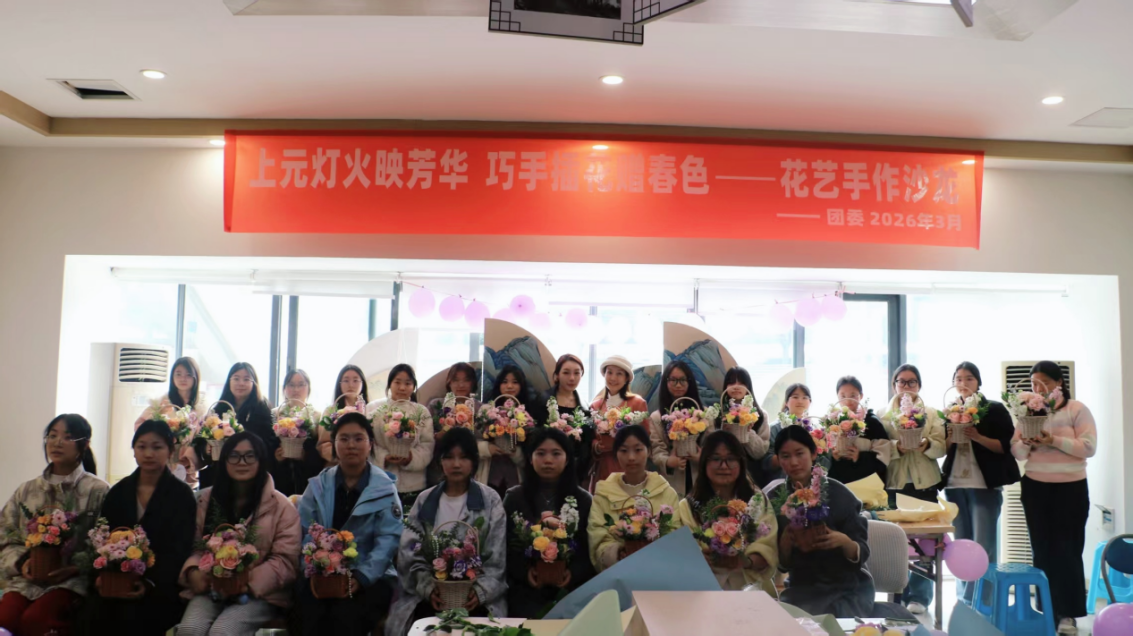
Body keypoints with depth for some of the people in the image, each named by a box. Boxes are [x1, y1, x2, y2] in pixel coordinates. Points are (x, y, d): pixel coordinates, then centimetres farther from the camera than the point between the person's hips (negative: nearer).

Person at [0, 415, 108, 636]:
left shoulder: (98, 491, 0)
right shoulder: (26, 491, 14)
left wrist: (75, 568, -18)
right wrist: (21, 563, -6)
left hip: (73, 581, -4)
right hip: (26, 579, 4)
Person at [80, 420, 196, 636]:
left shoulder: (181, 495, 2)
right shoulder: (119, 491, 15)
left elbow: (178, 550, -6)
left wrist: (150, 584, -21)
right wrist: (101, 574, -10)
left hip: (160, 585, -3)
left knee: (132, 616, -30)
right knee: (94, 612, -26)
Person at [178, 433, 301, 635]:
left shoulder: (280, 506, -1)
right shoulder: (207, 499, 11)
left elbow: (285, 560, -5)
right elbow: (194, 544, 11)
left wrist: (248, 581, -19)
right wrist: (193, 571, -11)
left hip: (260, 593, -3)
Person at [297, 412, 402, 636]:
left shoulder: (385, 489, 2)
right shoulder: (318, 485, 11)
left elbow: (388, 540, -7)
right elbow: (305, 532, 3)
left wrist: (361, 577, -20)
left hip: (369, 577, -2)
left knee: (345, 616, -28)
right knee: (312, 616, -26)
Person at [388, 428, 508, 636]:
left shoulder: (490, 501, 4)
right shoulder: (424, 500, 9)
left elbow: (497, 558, -1)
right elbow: (410, 553, 3)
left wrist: (480, 591, -16)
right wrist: (428, 587, -13)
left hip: (474, 594, -1)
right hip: (430, 592, 1)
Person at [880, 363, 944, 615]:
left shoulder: (931, 414, 9)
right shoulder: (884, 415, 8)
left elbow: (941, 447, -1)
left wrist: (927, 444, -22)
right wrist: (897, 446, -21)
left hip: (925, 482, 0)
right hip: (895, 482, 0)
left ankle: (919, 596, 6)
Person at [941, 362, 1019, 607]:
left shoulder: (995, 410, 1)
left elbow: (1007, 445, -7)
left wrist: (977, 437, -19)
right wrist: (951, 437, -8)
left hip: (986, 485, -4)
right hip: (954, 485, 4)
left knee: (983, 547, -6)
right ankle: (965, 600, 16)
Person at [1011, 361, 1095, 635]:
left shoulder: (1077, 409, -3)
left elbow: (1089, 447, -12)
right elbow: (1017, 452, 4)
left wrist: (1054, 441, -23)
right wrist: (1026, 443, -17)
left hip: (1070, 488, -3)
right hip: (1034, 487, 4)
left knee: (1067, 549, -3)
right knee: (1042, 549, 7)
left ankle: (1068, 613, 3)